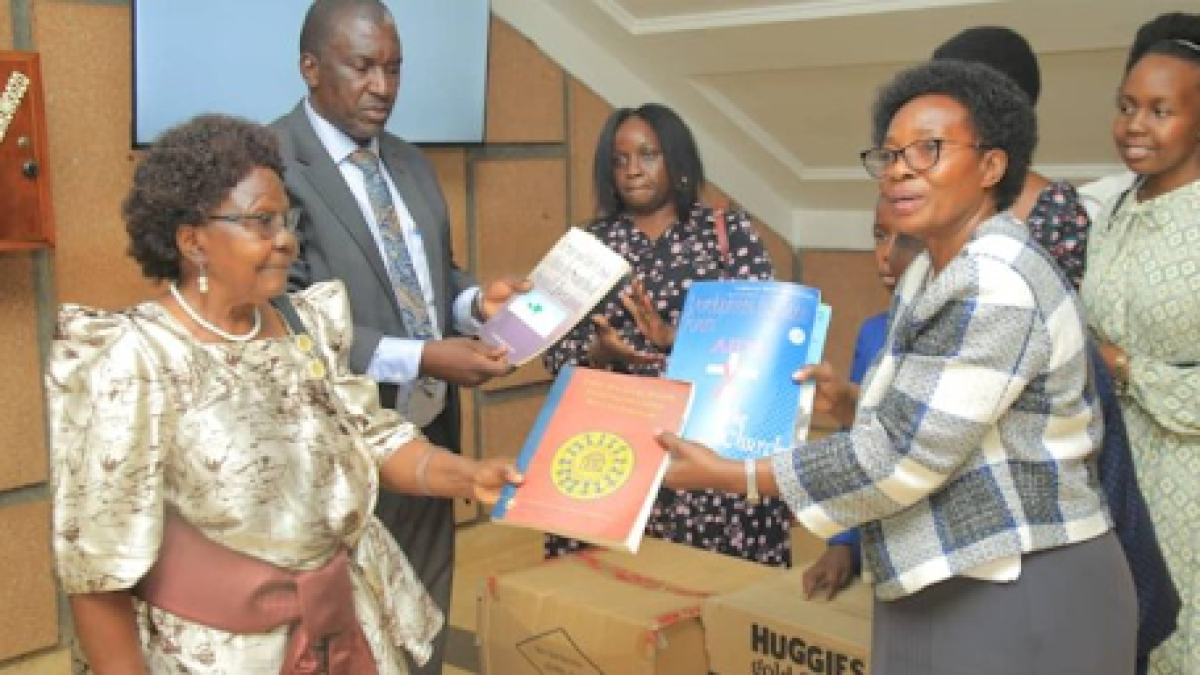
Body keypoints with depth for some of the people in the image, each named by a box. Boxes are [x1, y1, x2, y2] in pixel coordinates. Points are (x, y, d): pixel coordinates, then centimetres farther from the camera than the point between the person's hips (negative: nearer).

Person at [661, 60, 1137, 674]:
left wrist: (726, 476, -19)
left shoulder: (994, 289, -23)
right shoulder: (934, 273, 8)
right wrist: (854, 404, -2)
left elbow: (900, 461, -25)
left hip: (1020, 602, -9)